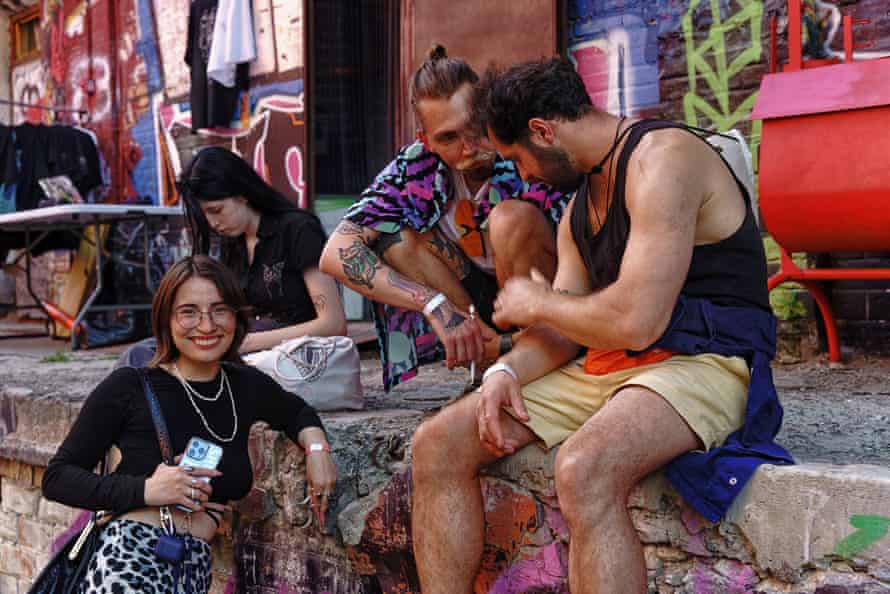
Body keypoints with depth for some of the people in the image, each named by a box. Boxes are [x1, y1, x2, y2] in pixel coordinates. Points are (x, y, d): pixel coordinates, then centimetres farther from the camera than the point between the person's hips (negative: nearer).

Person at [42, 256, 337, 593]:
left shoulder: (246, 386, 13)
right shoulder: (128, 388, 0)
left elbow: (297, 411, 34)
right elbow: (56, 477, 1)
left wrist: (316, 446, 13)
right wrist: (145, 490, -10)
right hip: (128, 558, -5)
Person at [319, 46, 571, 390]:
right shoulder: (416, 168, -15)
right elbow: (336, 253, -23)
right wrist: (435, 305, -35)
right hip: (479, 300, 4)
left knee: (513, 218, -30)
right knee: (390, 236, -17)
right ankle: (487, 357, -14)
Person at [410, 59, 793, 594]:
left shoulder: (662, 157, -13)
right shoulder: (580, 206, 17)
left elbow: (635, 322, -23)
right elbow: (564, 329, 16)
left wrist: (536, 303, -5)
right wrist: (506, 371, -5)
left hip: (702, 363, -9)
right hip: (605, 367, 9)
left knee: (583, 469, -39)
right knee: (438, 445, -2)